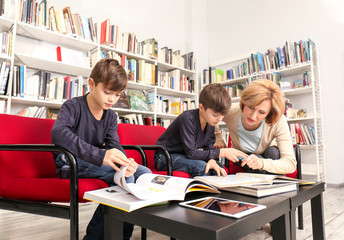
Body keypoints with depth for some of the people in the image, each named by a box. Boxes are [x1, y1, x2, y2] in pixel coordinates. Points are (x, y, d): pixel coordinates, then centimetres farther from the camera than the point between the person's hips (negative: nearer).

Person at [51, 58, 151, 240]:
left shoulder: (111, 116, 6)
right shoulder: (73, 106, -14)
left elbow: (114, 146, -5)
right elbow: (58, 133, -34)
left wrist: (125, 162, -31)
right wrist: (100, 155, -48)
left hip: (94, 163, 7)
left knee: (144, 173, -8)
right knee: (124, 177, -27)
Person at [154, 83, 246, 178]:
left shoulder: (210, 120, -3)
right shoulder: (188, 119, -27)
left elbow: (208, 147, -1)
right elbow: (191, 153, -28)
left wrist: (211, 160, -26)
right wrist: (222, 152, -25)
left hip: (185, 156, 7)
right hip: (165, 158, -7)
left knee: (219, 167, -11)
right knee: (201, 167, -30)